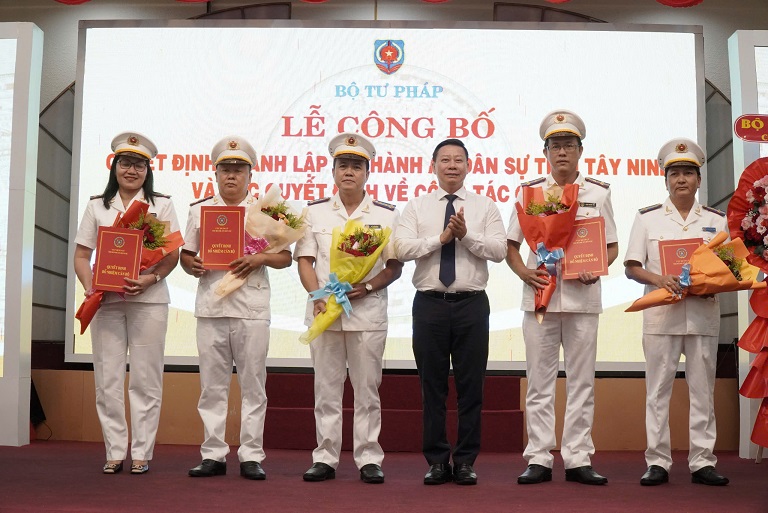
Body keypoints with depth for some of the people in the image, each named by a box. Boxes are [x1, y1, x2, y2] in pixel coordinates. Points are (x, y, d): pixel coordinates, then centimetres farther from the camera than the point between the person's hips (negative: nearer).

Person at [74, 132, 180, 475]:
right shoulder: (97, 207, 14)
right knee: (107, 379, 2)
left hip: (148, 300, -2)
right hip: (106, 301, 2)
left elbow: (173, 253, 3)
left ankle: (141, 453, 7)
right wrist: (90, 287, -8)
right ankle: (114, 452, 11)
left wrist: (152, 278, -15)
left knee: (145, 379, 0)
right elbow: (81, 256, 10)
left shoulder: (161, 205, 9)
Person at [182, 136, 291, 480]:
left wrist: (261, 258, -12)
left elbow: (285, 257, 7)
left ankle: (251, 456, 8)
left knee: (253, 384, 1)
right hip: (210, 306, 2)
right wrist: (192, 265, -6)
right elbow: (186, 254, 16)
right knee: (212, 385, 5)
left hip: (252, 307, -2)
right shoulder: (199, 210, 14)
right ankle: (213, 455, 13)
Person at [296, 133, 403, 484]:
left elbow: (395, 266, 4)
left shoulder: (386, 214, 6)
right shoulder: (315, 212, 9)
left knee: (367, 389, 4)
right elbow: (304, 260, 5)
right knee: (326, 388, 6)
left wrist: (368, 286, -13)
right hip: (324, 310, 1)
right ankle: (325, 458, 14)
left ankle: (368, 459, 12)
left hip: (368, 310, -1)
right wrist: (318, 297, -10)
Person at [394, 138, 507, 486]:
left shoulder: (485, 207, 8)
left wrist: (466, 236, -16)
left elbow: (498, 251, -4)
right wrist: (441, 238, -14)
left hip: (472, 303, 0)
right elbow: (402, 249, -6)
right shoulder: (417, 207, 8)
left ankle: (466, 461, 14)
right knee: (432, 385, 5)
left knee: (471, 385, 3)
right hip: (429, 303, 0)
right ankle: (437, 460, 15)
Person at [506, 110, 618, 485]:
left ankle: (578, 459, 10)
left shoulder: (598, 193, 10)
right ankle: (539, 459, 8)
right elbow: (510, 244, 10)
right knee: (539, 381, 2)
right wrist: (523, 272, -8)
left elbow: (612, 246, 11)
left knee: (582, 381, 3)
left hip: (582, 297, 0)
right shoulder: (530, 192, 9)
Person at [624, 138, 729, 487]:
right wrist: (659, 279, -15)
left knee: (702, 389, 4)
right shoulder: (647, 218, 6)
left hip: (703, 313, 2)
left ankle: (702, 461, 11)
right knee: (658, 389, 0)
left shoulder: (716, 220, 11)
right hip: (661, 314, -1)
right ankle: (658, 462, 6)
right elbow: (631, 267, 3)